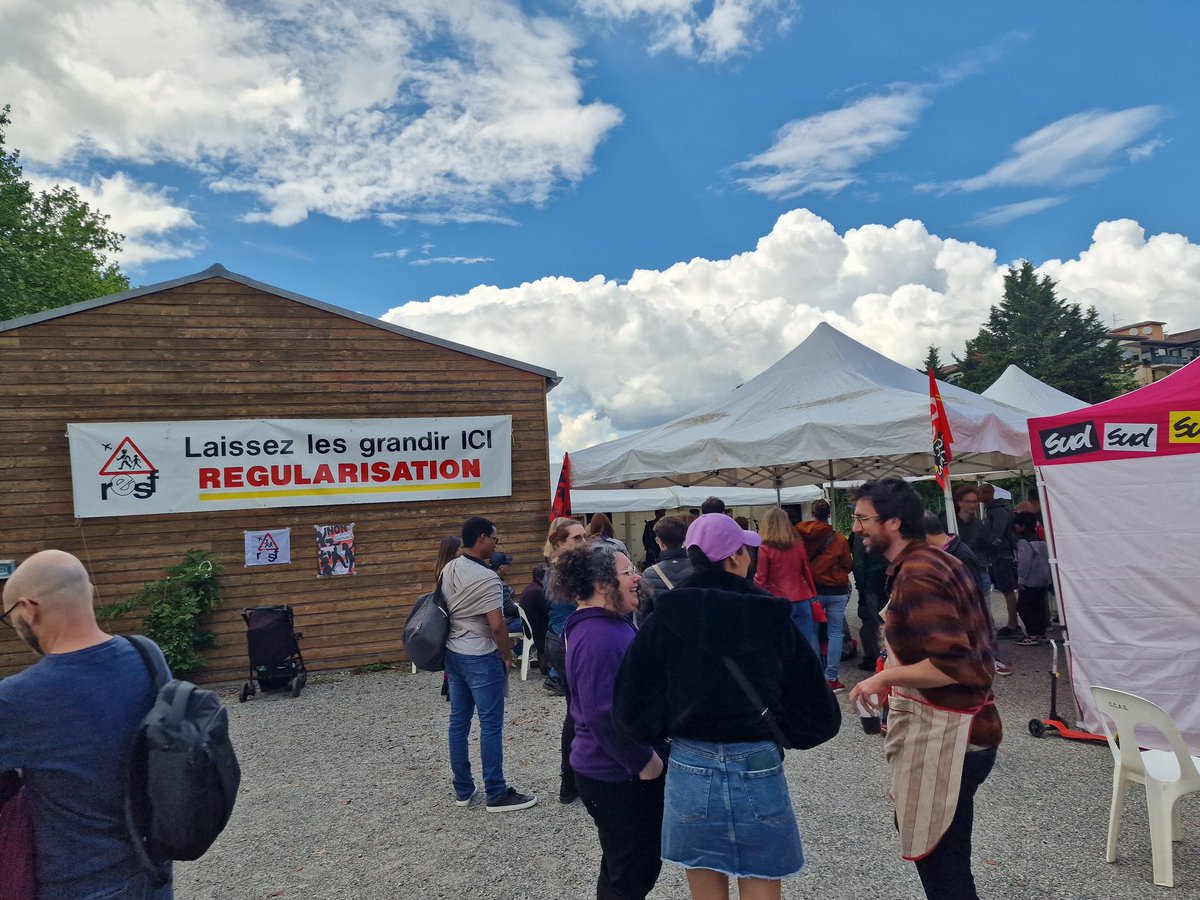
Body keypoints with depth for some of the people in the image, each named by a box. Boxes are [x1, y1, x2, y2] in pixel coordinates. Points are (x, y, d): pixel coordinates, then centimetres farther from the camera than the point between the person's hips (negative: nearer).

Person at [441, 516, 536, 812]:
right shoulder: (487, 578, -21)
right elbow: (497, 625, -22)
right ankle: (497, 795, 8)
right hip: (481, 658, -9)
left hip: (453, 653, 9)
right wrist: (508, 656, -7)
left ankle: (463, 790, 24)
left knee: (458, 721, 14)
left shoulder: (448, 569, 5)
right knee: (491, 725, 0)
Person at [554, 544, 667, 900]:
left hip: (622, 770, 10)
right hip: (619, 776, -10)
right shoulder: (597, 637, -26)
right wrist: (644, 762, -20)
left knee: (627, 868, 24)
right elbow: (602, 715, -29)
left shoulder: (610, 624, 8)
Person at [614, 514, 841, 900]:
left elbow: (631, 708, -4)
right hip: (760, 772, -1)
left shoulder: (665, 620, -5)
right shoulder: (773, 619, -5)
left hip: (692, 771, 1)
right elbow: (818, 711, -1)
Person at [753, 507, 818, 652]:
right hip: (801, 600, 4)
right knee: (807, 642, 7)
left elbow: (761, 579, -5)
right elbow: (807, 571, 10)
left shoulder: (765, 549, -9)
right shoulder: (799, 545, 3)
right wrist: (812, 594, 19)